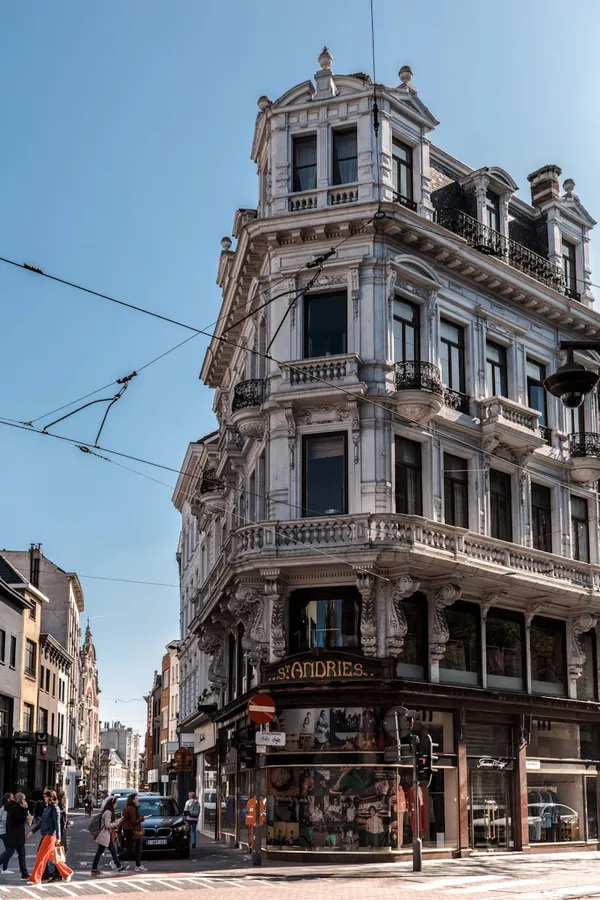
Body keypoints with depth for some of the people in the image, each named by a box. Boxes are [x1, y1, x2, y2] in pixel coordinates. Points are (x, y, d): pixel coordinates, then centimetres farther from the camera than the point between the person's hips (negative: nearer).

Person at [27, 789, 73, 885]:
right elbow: (41, 821, 20)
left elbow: (57, 823, -15)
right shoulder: (46, 808, 13)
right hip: (46, 835, 9)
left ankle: (35, 879, 1)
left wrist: (58, 837, -17)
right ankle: (67, 873, 23)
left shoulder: (54, 808, -11)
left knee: (41, 857, -5)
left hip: (50, 835, -9)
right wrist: (33, 831, 17)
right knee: (52, 856, 14)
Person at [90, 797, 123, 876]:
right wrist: (117, 823, -14)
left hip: (108, 836, 10)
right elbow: (107, 825, -23)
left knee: (114, 851, 15)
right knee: (99, 853, -2)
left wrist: (118, 820, 8)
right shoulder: (108, 812, -20)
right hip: (104, 836, -10)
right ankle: (94, 870, 3)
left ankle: (118, 866, 22)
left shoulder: (109, 812, 12)